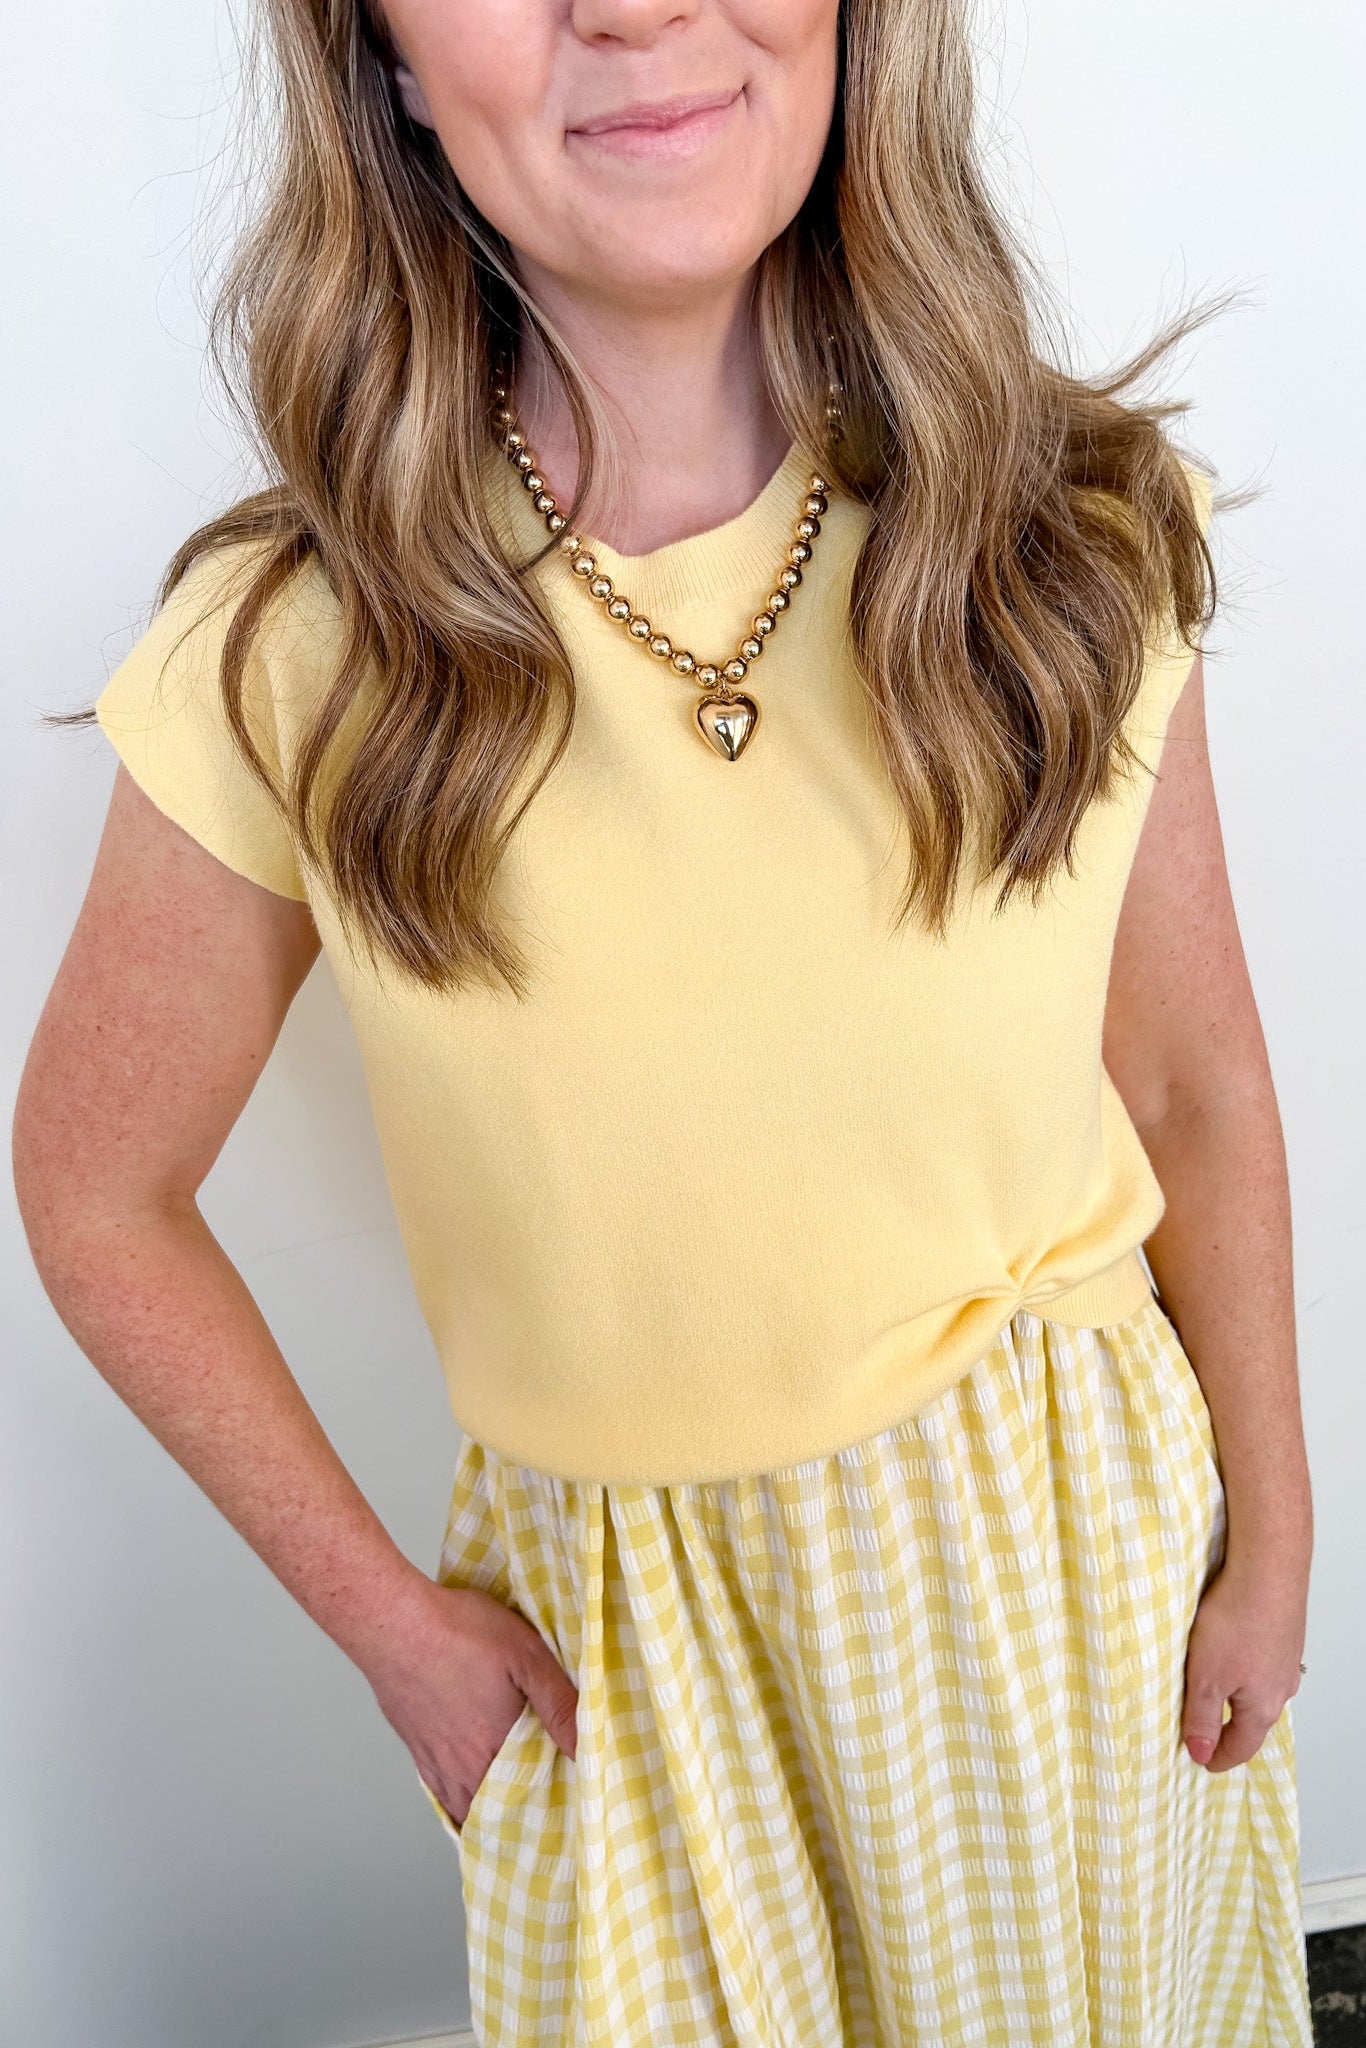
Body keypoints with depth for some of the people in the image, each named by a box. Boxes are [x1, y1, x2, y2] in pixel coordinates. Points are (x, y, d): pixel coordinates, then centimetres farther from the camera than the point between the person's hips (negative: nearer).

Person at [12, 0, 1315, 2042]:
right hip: (632, 1611, -1)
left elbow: (1199, 1093, -3)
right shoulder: (289, 668, -18)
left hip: (1079, 1523, 2)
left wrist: (1269, 1546, 5)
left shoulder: (1078, 537, -12)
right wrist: (389, 1619, -1)